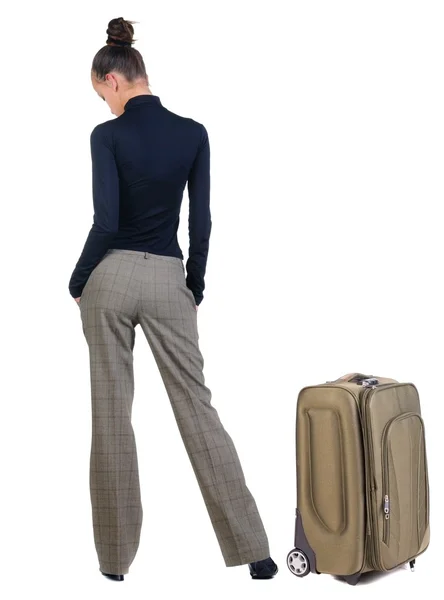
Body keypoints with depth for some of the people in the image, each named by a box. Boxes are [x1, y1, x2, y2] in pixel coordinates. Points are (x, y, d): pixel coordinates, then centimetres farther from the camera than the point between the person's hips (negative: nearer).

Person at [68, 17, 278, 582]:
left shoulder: (107, 135, -9)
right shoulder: (193, 133, 1)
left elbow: (106, 223, -14)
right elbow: (201, 222, 2)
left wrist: (78, 281, 1)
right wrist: (196, 287, 12)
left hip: (112, 279, -2)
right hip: (168, 280, 3)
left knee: (111, 412, 7)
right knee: (197, 407, 6)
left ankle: (115, 555, 17)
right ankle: (252, 548, 7)